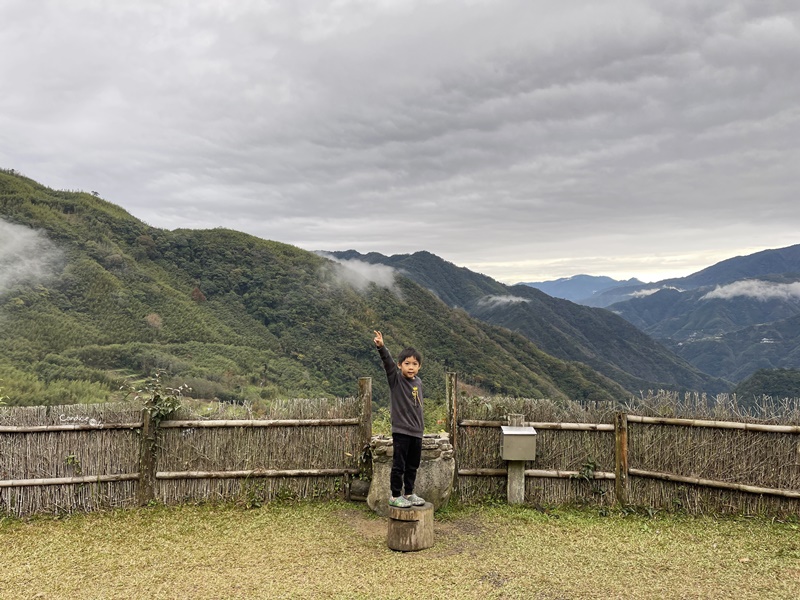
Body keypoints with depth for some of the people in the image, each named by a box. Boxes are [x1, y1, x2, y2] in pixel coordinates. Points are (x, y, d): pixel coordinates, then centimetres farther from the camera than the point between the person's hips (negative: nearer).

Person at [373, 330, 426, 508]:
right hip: (401, 431, -5)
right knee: (399, 465, 1)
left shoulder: (418, 382, 6)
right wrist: (381, 347, -44)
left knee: (413, 465, 15)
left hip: (416, 431, 6)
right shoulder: (395, 379, -9)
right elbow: (387, 362, -27)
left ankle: (409, 493, 29)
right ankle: (395, 496, 14)